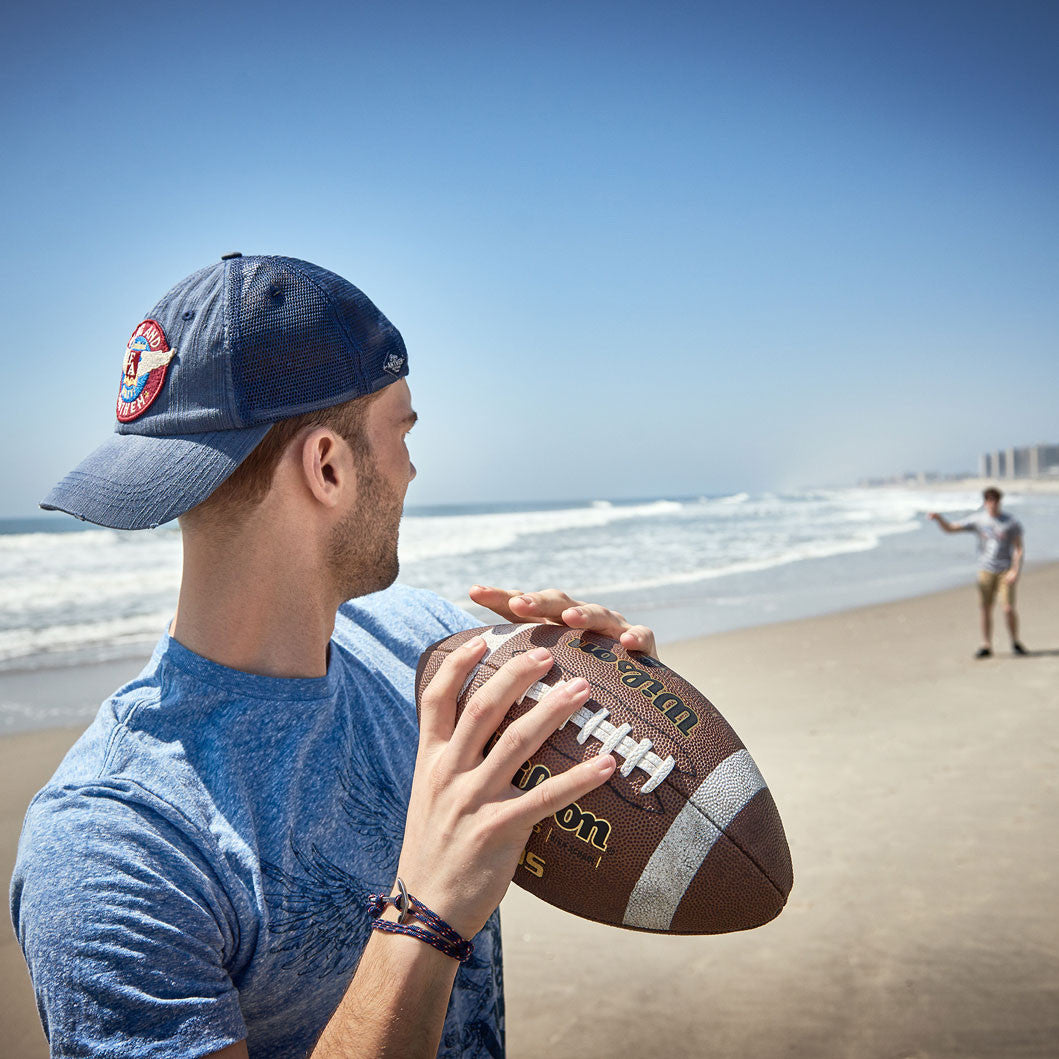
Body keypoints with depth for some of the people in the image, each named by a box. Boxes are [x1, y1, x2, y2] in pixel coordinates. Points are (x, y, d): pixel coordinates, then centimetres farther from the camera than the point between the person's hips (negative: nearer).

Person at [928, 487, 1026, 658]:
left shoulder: (1010, 522, -3)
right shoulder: (978, 520, 2)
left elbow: (1019, 549, -1)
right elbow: (950, 528, 2)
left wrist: (1015, 571, -12)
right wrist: (939, 518, -18)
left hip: (1006, 571, -2)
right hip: (986, 571, 2)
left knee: (1008, 608, -8)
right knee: (985, 608, 2)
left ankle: (1015, 642, 12)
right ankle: (986, 645, 11)